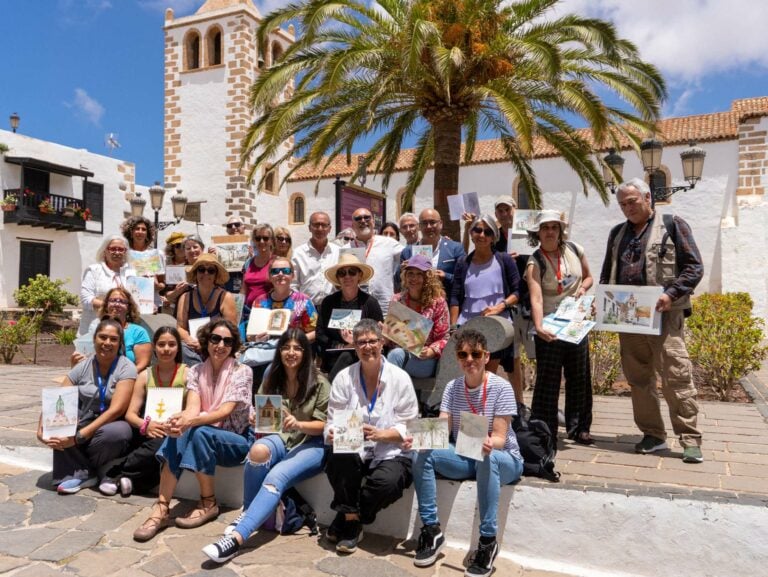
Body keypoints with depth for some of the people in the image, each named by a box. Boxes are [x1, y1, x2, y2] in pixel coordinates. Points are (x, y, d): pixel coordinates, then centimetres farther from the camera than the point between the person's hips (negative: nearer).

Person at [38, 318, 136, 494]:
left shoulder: (126, 368, -12)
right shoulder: (83, 366, 0)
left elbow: (116, 409, -22)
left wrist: (79, 436, -30)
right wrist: (42, 429, -23)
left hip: (111, 426, -3)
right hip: (83, 424, 4)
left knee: (117, 432, -36)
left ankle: (84, 471, -7)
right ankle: (81, 474, -17)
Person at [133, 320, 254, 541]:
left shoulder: (241, 372, -9)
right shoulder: (196, 372, 3)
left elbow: (226, 411, -21)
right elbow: (192, 408, -12)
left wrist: (191, 421, -38)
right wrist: (180, 420, -36)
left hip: (238, 440, -3)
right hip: (205, 438, 3)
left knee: (200, 433, -32)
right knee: (178, 435, -28)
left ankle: (208, 504, -15)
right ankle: (161, 508, -27)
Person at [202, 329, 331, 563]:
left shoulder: (319, 383, -5)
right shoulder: (272, 381, 8)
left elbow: (324, 426, -6)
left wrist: (299, 424, -24)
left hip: (312, 445, -3)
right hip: (282, 439, 3)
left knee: (275, 477, -32)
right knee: (258, 450, -33)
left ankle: (236, 538, -36)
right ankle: (248, 511, -11)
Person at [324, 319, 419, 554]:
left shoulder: (400, 378, -3)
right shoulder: (344, 377, 3)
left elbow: (409, 427, -5)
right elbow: (332, 422, 2)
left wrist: (380, 434, -22)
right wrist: (333, 434, -22)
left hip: (391, 453, -1)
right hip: (354, 452, 1)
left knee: (388, 481, -32)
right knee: (337, 462, -32)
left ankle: (347, 520, -2)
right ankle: (351, 519, -7)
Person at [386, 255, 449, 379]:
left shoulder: (438, 302, -1)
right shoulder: (397, 300, 11)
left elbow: (444, 338, -1)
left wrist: (431, 351, -18)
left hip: (426, 361, -3)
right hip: (398, 351, 3)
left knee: (397, 354, -33)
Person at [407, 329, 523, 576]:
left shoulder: (501, 387, -14)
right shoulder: (452, 387, -1)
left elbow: (499, 437, -19)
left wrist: (488, 444, -43)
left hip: (504, 459, -4)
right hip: (464, 458, 4)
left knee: (487, 458, -39)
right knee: (422, 454, -21)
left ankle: (488, 541, -27)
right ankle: (431, 529, -11)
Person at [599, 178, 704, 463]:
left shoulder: (673, 225, 2)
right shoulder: (617, 233, 17)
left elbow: (694, 267, -3)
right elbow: (607, 273, 22)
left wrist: (672, 294, -18)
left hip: (663, 314, -5)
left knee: (676, 377, -5)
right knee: (638, 378, 8)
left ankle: (690, 439, 5)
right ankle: (653, 434, 19)